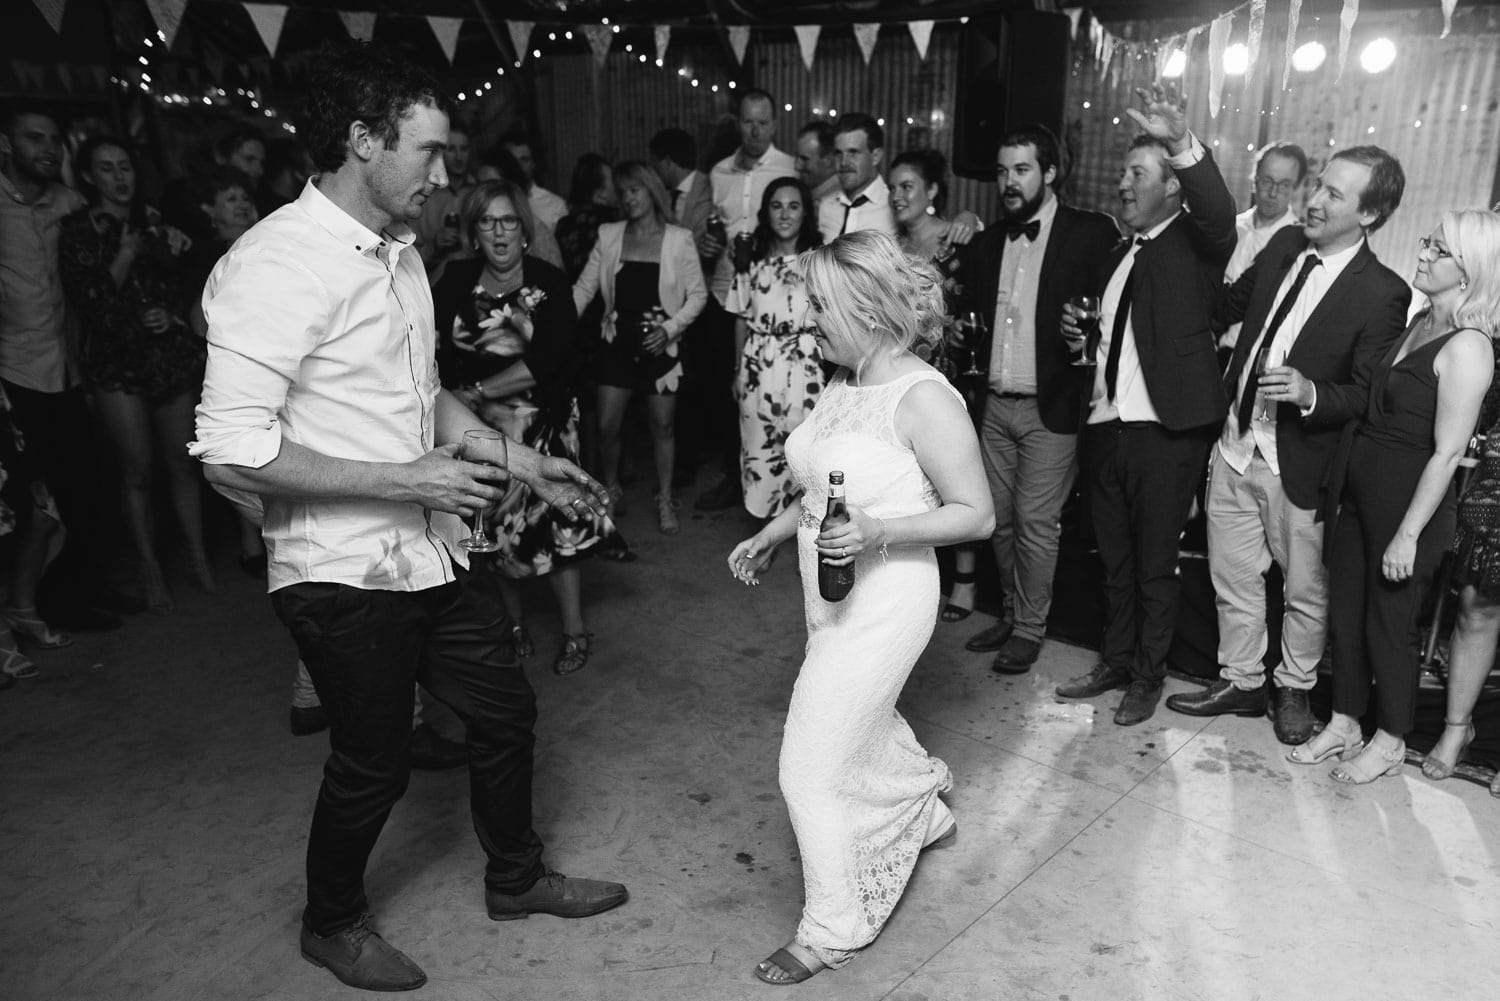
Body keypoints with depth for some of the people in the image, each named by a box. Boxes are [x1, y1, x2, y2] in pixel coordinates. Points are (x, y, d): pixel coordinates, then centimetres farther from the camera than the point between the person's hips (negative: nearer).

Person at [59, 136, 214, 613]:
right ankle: (150, 570, 10)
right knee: (136, 468, -1)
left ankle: (198, 557, 16)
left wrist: (172, 314, -3)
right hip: (117, 359, -3)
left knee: (182, 461, 5)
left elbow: (183, 286, 16)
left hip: (171, 354, 3)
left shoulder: (153, 220, 11)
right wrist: (125, 257, -12)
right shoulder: (77, 230, 1)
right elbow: (87, 300, -8)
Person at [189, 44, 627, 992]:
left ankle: (516, 876, 43)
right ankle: (333, 923, 41)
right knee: (373, 762, 11)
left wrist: (526, 461, 11)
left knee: (505, 707, 18)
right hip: (344, 570, -8)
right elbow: (232, 450, -25)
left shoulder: (400, 253, 6)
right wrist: (407, 480, -24)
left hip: (432, 549, 8)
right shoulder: (277, 264, -21)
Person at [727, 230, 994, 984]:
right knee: (864, 725, 27)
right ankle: (926, 815, 56)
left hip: (883, 602, -8)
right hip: (835, 596, 8)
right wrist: (771, 534, 13)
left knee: (812, 768, -1)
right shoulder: (842, 386, 3)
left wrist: (878, 532, -29)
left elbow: (976, 516, -18)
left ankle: (834, 927, 21)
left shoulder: (923, 398, -21)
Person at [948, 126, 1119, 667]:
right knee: (999, 518, 11)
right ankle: (1012, 612, 29)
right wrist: (971, 360, 2)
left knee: (1036, 522, -1)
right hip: (993, 403, 5)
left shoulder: (1091, 232, -5)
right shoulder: (986, 242, 11)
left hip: (1050, 408, -5)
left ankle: (1030, 628, 15)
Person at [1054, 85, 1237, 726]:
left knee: (1155, 565, 5)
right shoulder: (1118, 257, 19)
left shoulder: (1194, 243, -3)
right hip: (1104, 425, 7)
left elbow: (1219, 212, -27)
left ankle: (1148, 678, 21)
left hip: (1165, 430, -7)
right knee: (1115, 560, 16)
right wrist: (1077, 333, 6)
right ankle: (1115, 662, 31)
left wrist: (1183, 142, -41)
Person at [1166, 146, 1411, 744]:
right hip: (1235, 447, 5)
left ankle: (1293, 690, 34)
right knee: (1232, 577, 15)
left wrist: (1310, 392, -30)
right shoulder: (1284, 246, 3)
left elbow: (1369, 395, -13)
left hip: (1298, 465, -5)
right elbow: (1230, 304, 19)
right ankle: (1241, 681, 33)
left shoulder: (1382, 293, -14)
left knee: (1305, 590, 13)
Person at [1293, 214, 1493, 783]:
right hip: (1359, 492, 7)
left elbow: (1447, 453, -19)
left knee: (1386, 627, 7)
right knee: (1344, 613, 15)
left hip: (1407, 501, -7)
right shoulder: (1419, 322, 7)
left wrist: (1408, 534, -18)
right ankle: (1343, 725, 32)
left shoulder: (1467, 347, -17)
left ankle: (1390, 742, 28)